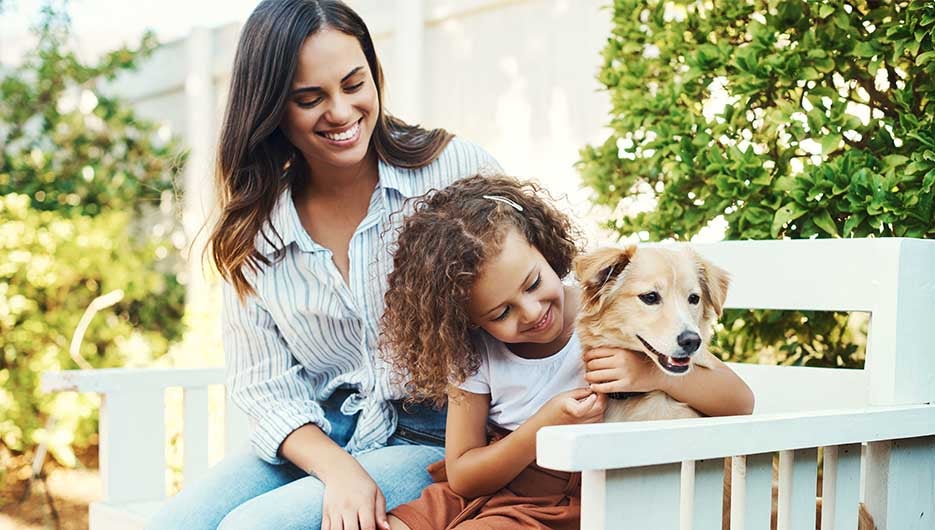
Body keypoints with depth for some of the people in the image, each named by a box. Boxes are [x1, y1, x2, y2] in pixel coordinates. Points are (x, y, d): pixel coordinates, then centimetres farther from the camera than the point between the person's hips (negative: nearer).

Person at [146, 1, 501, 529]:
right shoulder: (253, 229, 2)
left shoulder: (455, 168, -7)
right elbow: (264, 384, 1)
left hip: (434, 441, -3)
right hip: (316, 441, 4)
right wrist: (338, 470, -17)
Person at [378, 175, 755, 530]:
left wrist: (653, 373, -27)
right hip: (481, 493, 4)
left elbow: (740, 403, -8)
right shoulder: (473, 353, -5)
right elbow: (461, 477, -3)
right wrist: (545, 426, -18)